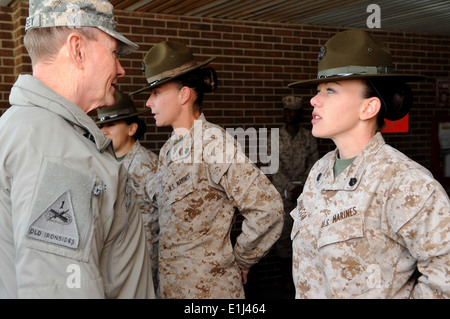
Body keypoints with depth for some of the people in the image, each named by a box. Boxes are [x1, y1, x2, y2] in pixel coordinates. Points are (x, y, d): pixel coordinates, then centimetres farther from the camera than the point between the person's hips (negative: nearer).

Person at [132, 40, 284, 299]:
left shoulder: (215, 143, -17)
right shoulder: (170, 149, 7)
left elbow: (269, 208, -21)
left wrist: (240, 260, -9)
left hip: (209, 287, -7)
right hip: (170, 285, 7)